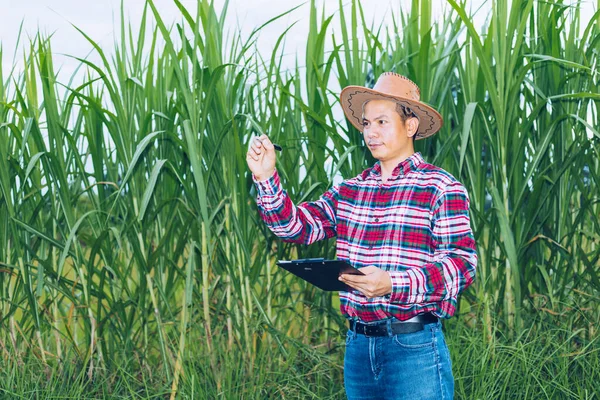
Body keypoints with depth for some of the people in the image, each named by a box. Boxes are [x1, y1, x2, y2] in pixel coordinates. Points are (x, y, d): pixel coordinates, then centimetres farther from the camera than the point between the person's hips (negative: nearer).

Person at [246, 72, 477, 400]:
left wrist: (392, 284, -26)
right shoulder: (349, 191, 12)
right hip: (358, 344, 5)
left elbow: (461, 264, -13)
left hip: (413, 347, -5)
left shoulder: (441, 188, -6)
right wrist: (266, 178, -6)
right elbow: (296, 225, 8)